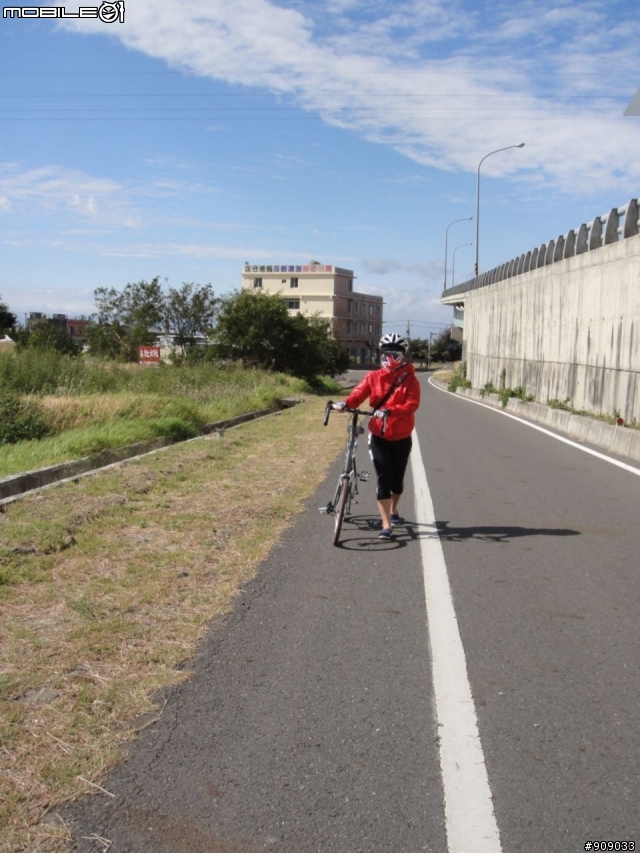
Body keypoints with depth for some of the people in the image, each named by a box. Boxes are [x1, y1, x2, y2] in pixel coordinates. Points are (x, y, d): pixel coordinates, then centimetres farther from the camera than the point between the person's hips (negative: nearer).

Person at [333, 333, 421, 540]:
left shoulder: (410, 380, -5)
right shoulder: (373, 377, 0)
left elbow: (412, 405, -18)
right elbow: (358, 393, -13)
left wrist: (390, 411, -35)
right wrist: (345, 403, -35)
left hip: (401, 438, 0)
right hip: (379, 437, 0)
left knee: (397, 479, 12)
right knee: (383, 479, -7)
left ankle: (393, 511, 40)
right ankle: (386, 525, -5)